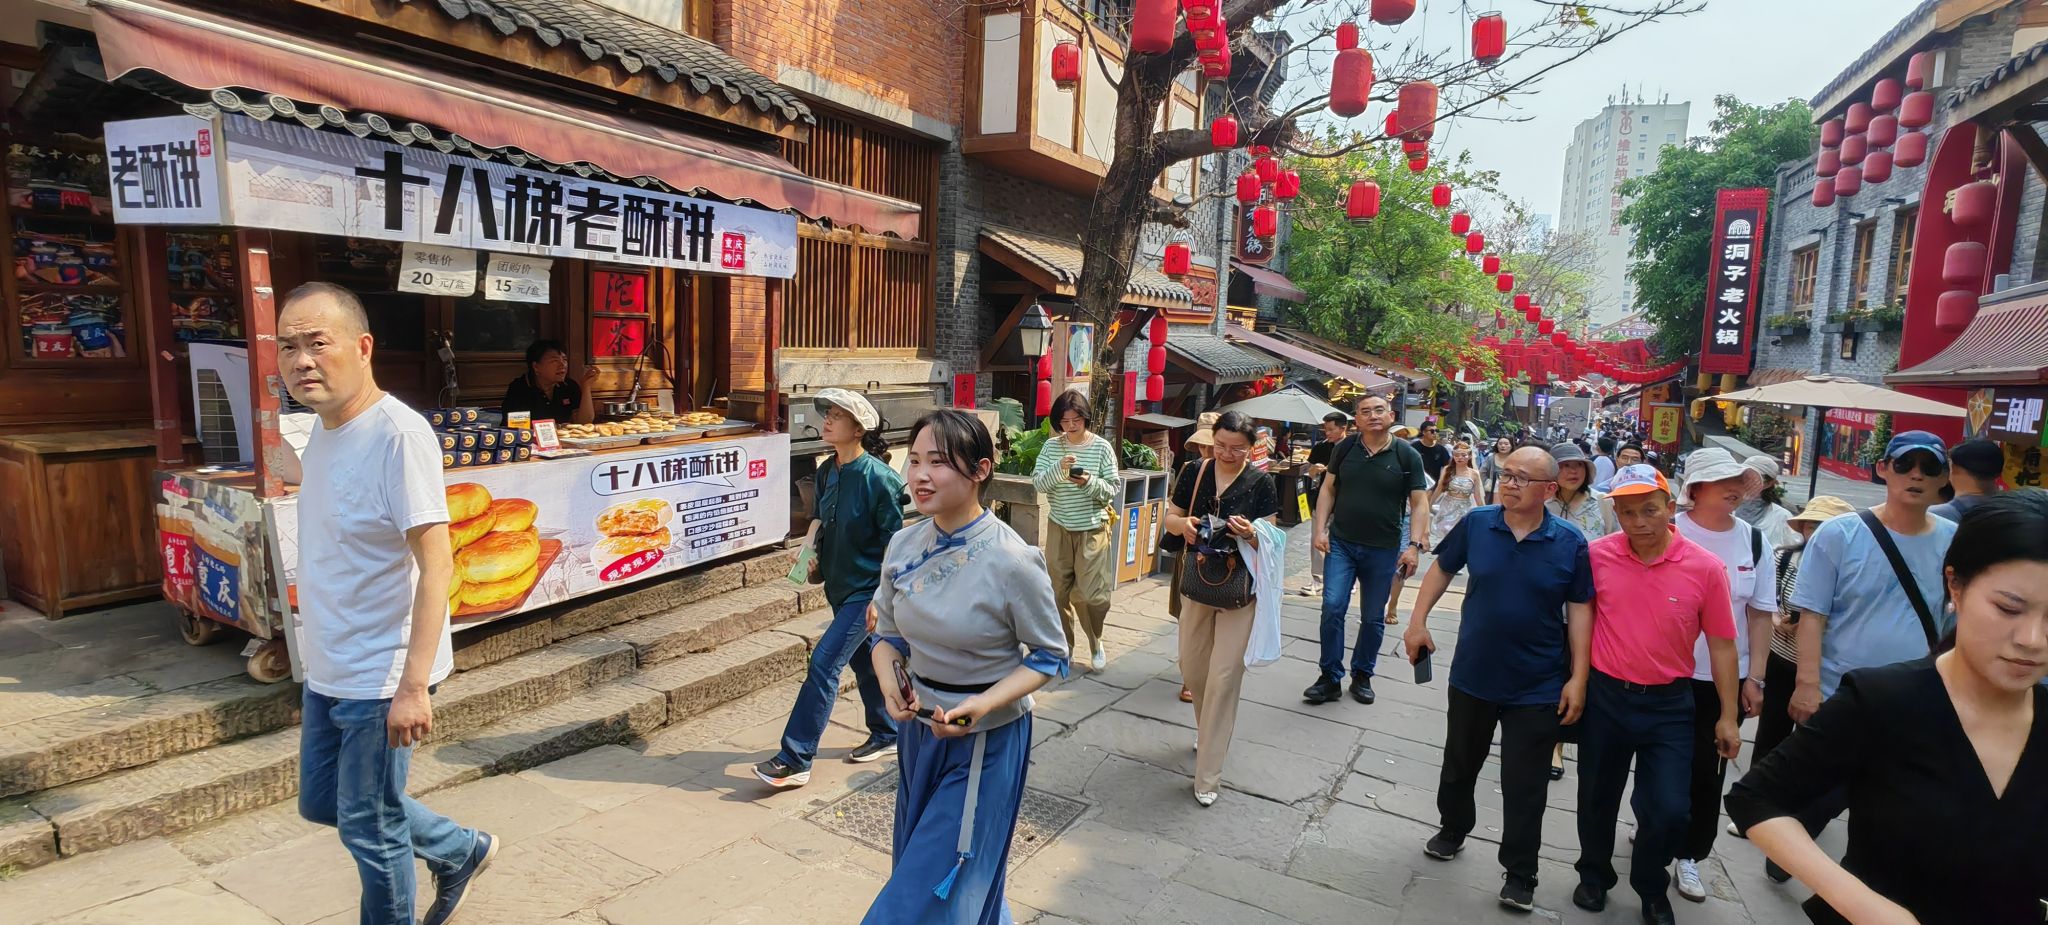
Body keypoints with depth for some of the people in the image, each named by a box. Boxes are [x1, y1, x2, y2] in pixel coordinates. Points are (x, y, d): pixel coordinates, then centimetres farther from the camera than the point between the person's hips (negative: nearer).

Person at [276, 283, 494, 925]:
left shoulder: (398, 434, -23)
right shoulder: (324, 429, 4)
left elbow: (436, 564, -27)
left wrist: (413, 686, -30)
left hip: (381, 677, -9)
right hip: (327, 670, 10)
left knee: (368, 829, 7)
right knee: (321, 802, 24)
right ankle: (461, 851, 42)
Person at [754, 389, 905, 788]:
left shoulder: (878, 478, -20)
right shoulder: (827, 472, 2)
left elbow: (895, 544, -17)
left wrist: (881, 599, -17)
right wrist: (814, 553, 1)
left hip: (867, 590, -8)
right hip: (839, 586, 8)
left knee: (824, 663, -10)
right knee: (863, 662, 19)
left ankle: (795, 760, -2)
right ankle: (886, 735, 38)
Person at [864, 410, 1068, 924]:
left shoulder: (1012, 561, -23)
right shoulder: (904, 546, -7)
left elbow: (1049, 657, -12)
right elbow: (889, 635, 6)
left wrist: (983, 704, -25)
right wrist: (891, 684, -14)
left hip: (986, 741, -6)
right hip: (920, 728, 6)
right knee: (916, 861, 25)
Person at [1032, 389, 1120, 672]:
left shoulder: (1102, 447, -5)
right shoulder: (1051, 446, 0)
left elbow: (1112, 490, -5)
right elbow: (1038, 483, -6)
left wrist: (1090, 483, -24)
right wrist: (1058, 468, -23)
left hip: (1093, 529, -2)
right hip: (1059, 528, 2)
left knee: (1091, 594, -4)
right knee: (1058, 592, 7)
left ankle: (1095, 642, 23)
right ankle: (1064, 645, 25)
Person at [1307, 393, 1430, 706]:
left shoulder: (1407, 455, -4)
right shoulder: (1344, 449, 1)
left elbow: (1419, 504, -3)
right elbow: (1328, 489, 7)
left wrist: (1414, 545, -13)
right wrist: (1320, 529, -2)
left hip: (1383, 550, 0)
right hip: (1341, 543, 1)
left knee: (1373, 618, 10)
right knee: (1332, 608, -7)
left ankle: (1362, 676, 28)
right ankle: (1330, 678, 5)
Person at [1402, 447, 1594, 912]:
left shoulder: (1571, 543, -11)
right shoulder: (1476, 524, -8)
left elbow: (1579, 610, -5)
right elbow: (1441, 568, 6)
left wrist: (1578, 677, -7)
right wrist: (1418, 622, 2)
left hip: (1537, 687, -2)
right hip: (1472, 676, 2)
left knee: (1524, 785, 8)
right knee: (1459, 765, 20)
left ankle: (1519, 874, 25)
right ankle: (1453, 830, 45)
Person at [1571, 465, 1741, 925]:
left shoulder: (1706, 567, -11)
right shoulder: (1596, 555, -9)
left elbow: (1721, 644, -2)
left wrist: (1728, 716, 0)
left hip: (1669, 705, -1)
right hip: (1604, 697, 1)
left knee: (1668, 811, 0)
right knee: (1597, 799, 15)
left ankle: (1652, 888, 30)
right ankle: (1594, 877, 40)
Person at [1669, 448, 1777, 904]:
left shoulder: (1755, 541, 0)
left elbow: (1760, 613, 4)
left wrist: (1755, 678, 0)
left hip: (1727, 678, 2)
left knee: (1707, 769, 10)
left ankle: (1689, 854, 24)